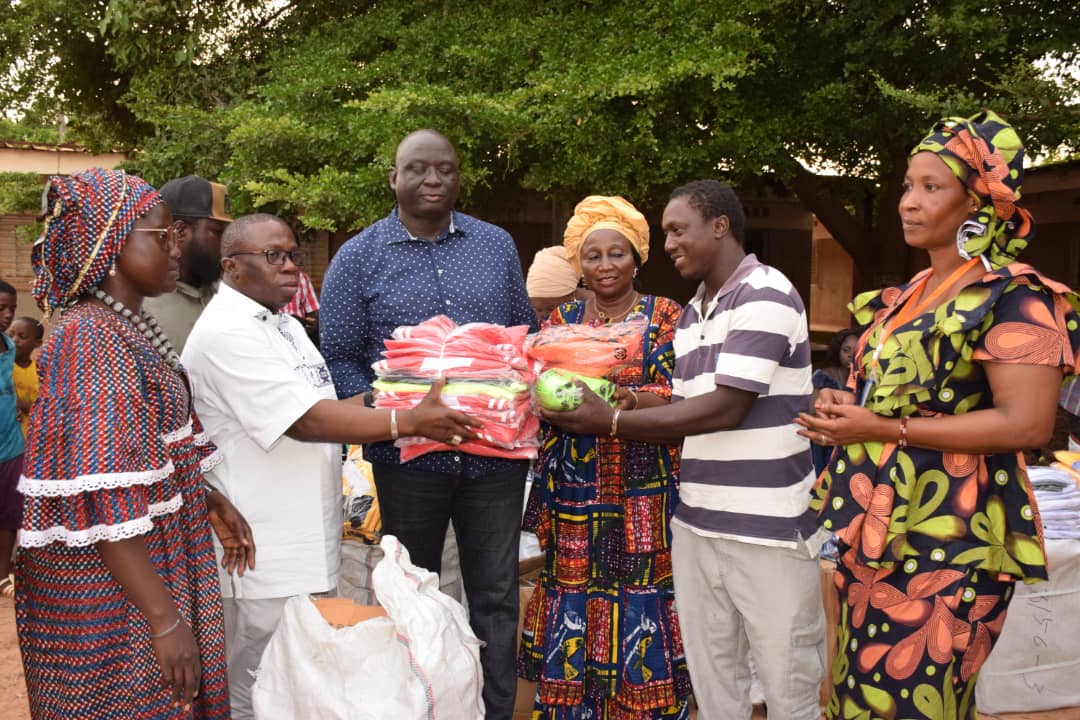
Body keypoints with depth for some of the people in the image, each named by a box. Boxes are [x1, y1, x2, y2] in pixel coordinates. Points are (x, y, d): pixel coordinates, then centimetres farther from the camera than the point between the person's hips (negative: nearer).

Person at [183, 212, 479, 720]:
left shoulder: (283, 324, 14)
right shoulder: (227, 333, -18)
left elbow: (319, 408, 17)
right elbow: (305, 422, -24)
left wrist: (387, 402, 2)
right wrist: (409, 420, -23)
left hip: (301, 543, 9)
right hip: (264, 558, -9)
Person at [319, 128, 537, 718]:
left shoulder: (497, 245, 7)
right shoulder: (357, 258, -1)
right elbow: (339, 359, -3)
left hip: (497, 452, 2)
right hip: (409, 456, -1)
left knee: (496, 596, 11)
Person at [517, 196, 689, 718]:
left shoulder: (665, 315, 3)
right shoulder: (563, 319, 11)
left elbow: (676, 396, -7)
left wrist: (629, 399, -27)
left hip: (641, 494, -2)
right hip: (574, 493, 3)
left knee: (640, 611, -1)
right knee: (572, 615, 5)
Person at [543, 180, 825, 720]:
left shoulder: (765, 294, -11)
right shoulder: (690, 315, 15)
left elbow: (725, 409, -19)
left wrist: (612, 422, -16)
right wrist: (604, 417, -2)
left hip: (768, 531, -7)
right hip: (696, 527, 7)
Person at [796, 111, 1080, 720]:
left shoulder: (1015, 297, -9)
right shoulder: (904, 298, 16)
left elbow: (1028, 424, -20)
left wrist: (884, 428, -19)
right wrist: (845, 407, 4)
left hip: (948, 541, -8)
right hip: (873, 531, 8)